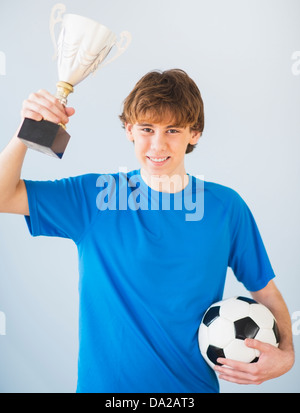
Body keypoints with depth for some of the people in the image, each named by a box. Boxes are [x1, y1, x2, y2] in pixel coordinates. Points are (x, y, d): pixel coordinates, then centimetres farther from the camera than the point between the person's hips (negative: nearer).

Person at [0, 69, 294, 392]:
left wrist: (285, 353, -17)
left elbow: (266, 293, 0)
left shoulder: (226, 207, -8)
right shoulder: (93, 197, -10)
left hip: (194, 384, 1)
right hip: (102, 383, 0)